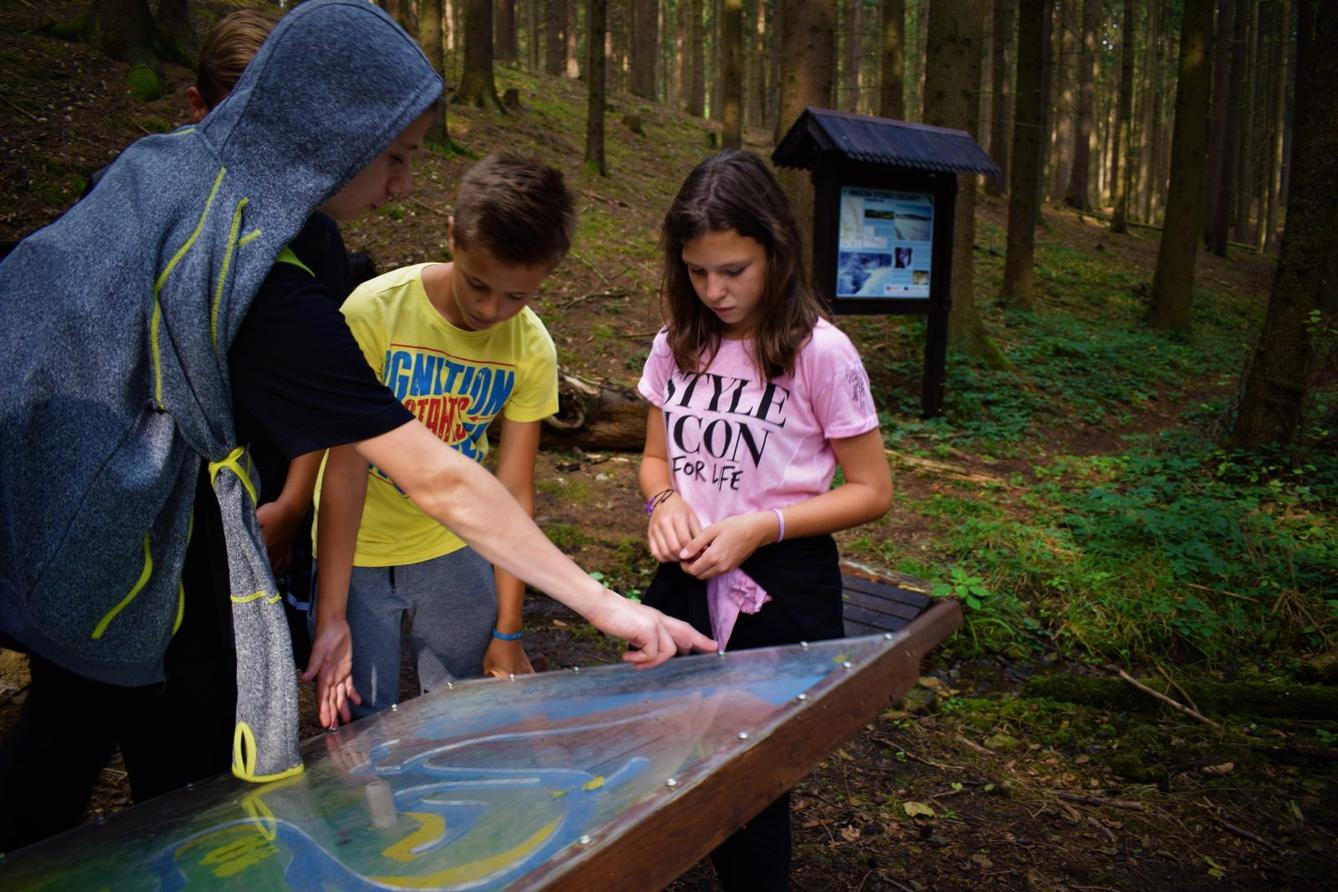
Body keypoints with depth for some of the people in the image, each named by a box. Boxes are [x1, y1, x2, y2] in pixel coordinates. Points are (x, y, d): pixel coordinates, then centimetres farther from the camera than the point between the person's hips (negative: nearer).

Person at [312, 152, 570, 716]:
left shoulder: (532, 350, -10)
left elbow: (514, 493, -8)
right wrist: (330, 611, -22)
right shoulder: (375, 311, -21)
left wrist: (508, 631, -6)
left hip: (455, 548, 3)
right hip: (358, 550, -2)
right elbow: (347, 468, -20)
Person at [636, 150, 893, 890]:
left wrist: (759, 527, -19)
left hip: (780, 587, -4)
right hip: (685, 580, 5)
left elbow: (871, 491, -7)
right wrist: (665, 501, -11)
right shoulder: (678, 345, 1)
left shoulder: (820, 353, -13)